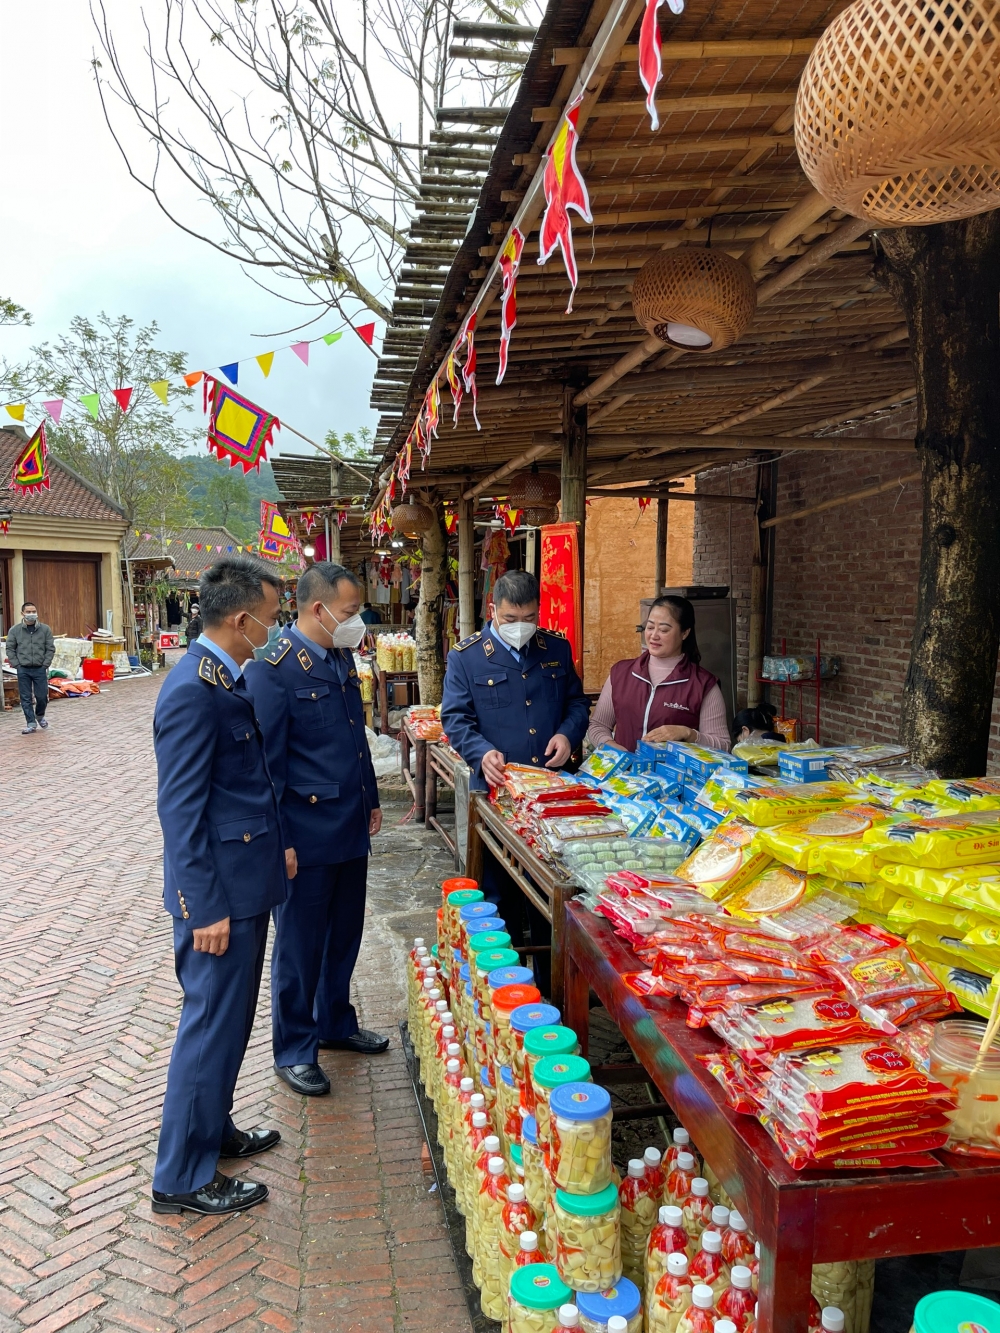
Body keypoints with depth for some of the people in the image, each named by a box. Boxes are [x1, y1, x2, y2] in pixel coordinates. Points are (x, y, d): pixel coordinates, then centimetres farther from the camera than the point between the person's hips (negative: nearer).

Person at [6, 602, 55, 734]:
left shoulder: (45, 629, 0)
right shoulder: (14, 630, 0)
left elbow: (51, 649, 2)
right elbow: (10, 649, 4)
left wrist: (45, 665, -5)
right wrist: (16, 665, -3)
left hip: (40, 669, 0)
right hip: (23, 670, 0)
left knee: (42, 696, 2)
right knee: (25, 698, 2)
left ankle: (40, 716, 30)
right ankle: (31, 723, 10)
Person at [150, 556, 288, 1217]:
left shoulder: (228, 678, 7)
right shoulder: (192, 692, -23)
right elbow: (180, 810, -23)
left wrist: (275, 847, 20)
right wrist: (206, 908, -21)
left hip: (246, 878, 10)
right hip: (219, 892, -10)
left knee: (228, 1018, 22)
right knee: (212, 1025, 4)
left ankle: (213, 1129, 40)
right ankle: (183, 1177, 20)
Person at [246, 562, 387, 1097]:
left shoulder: (342, 658, 8)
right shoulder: (273, 671, -17)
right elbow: (267, 765, -16)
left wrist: (370, 800, 19)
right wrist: (279, 843, -16)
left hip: (350, 830, 8)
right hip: (306, 836, -8)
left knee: (344, 936, 20)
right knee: (299, 946, 9)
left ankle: (335, 1024, 40)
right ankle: (293, 1051, 26)